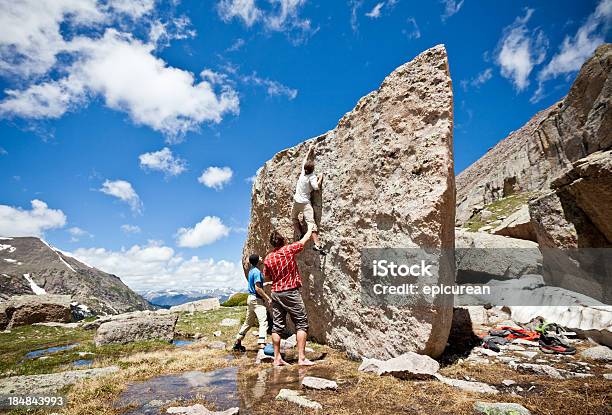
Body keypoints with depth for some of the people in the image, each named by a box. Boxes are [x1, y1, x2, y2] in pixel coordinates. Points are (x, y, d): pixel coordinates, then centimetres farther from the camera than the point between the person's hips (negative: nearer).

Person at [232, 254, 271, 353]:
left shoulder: (251, 271, 13)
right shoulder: (257, 272, -15)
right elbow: (258, 288, -20)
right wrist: (267, 297, -15)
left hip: (250, 298, 10)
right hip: (257, 300, -10)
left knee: (248, 322, 19)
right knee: (263, 322, -14)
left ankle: (237, 343, 27)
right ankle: (262, 344, -25)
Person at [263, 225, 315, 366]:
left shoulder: (268, 259, 2)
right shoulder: (289, 250, -8)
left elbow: (267, 276, 15)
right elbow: (305, 239, 5)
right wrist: (310, 229, 23)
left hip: (276, 293, 5)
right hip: (291, 292, -5)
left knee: (277, 326, 9)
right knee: (302, 324, 2)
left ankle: (277, 358, 14)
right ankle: (301, 357, -2)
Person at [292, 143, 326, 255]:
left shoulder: (303, 171, 2)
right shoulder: (312, 177, -11)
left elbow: (305, 160, 17)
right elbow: (316, 187, -24)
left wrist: (309, 151, 27)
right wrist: (320, 178, -10)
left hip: (296, 201, 5)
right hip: (305, 202, -4)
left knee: (294, 218, 27)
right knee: (310, 222, -14)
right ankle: (317, 245, -22)